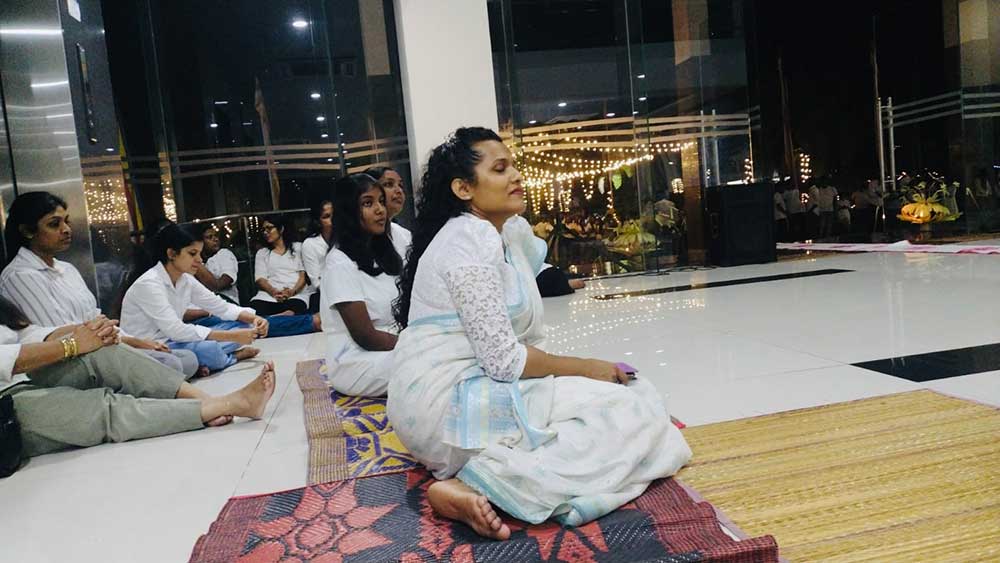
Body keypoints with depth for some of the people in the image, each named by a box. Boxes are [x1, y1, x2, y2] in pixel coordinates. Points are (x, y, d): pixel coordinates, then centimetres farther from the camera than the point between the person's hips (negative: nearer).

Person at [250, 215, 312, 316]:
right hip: (268, 295, 2)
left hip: (296, 294, -2)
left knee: (290, 313, -40)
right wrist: (274, 292, -12)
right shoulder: (262, 253, 25)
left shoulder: (298, 247, 18)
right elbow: (260, 279, 10)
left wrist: (292, 291, -14)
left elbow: (304, 275, 7)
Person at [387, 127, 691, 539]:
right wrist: (583, 368, -7)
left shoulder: (511, 232, 11)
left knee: (633, 396, 7)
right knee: (623, 411, -12)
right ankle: (477, 486, -20)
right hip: (448, 403, -9)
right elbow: (504, 361, -20)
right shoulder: (469, 242, -17)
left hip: (473, 387, 9)